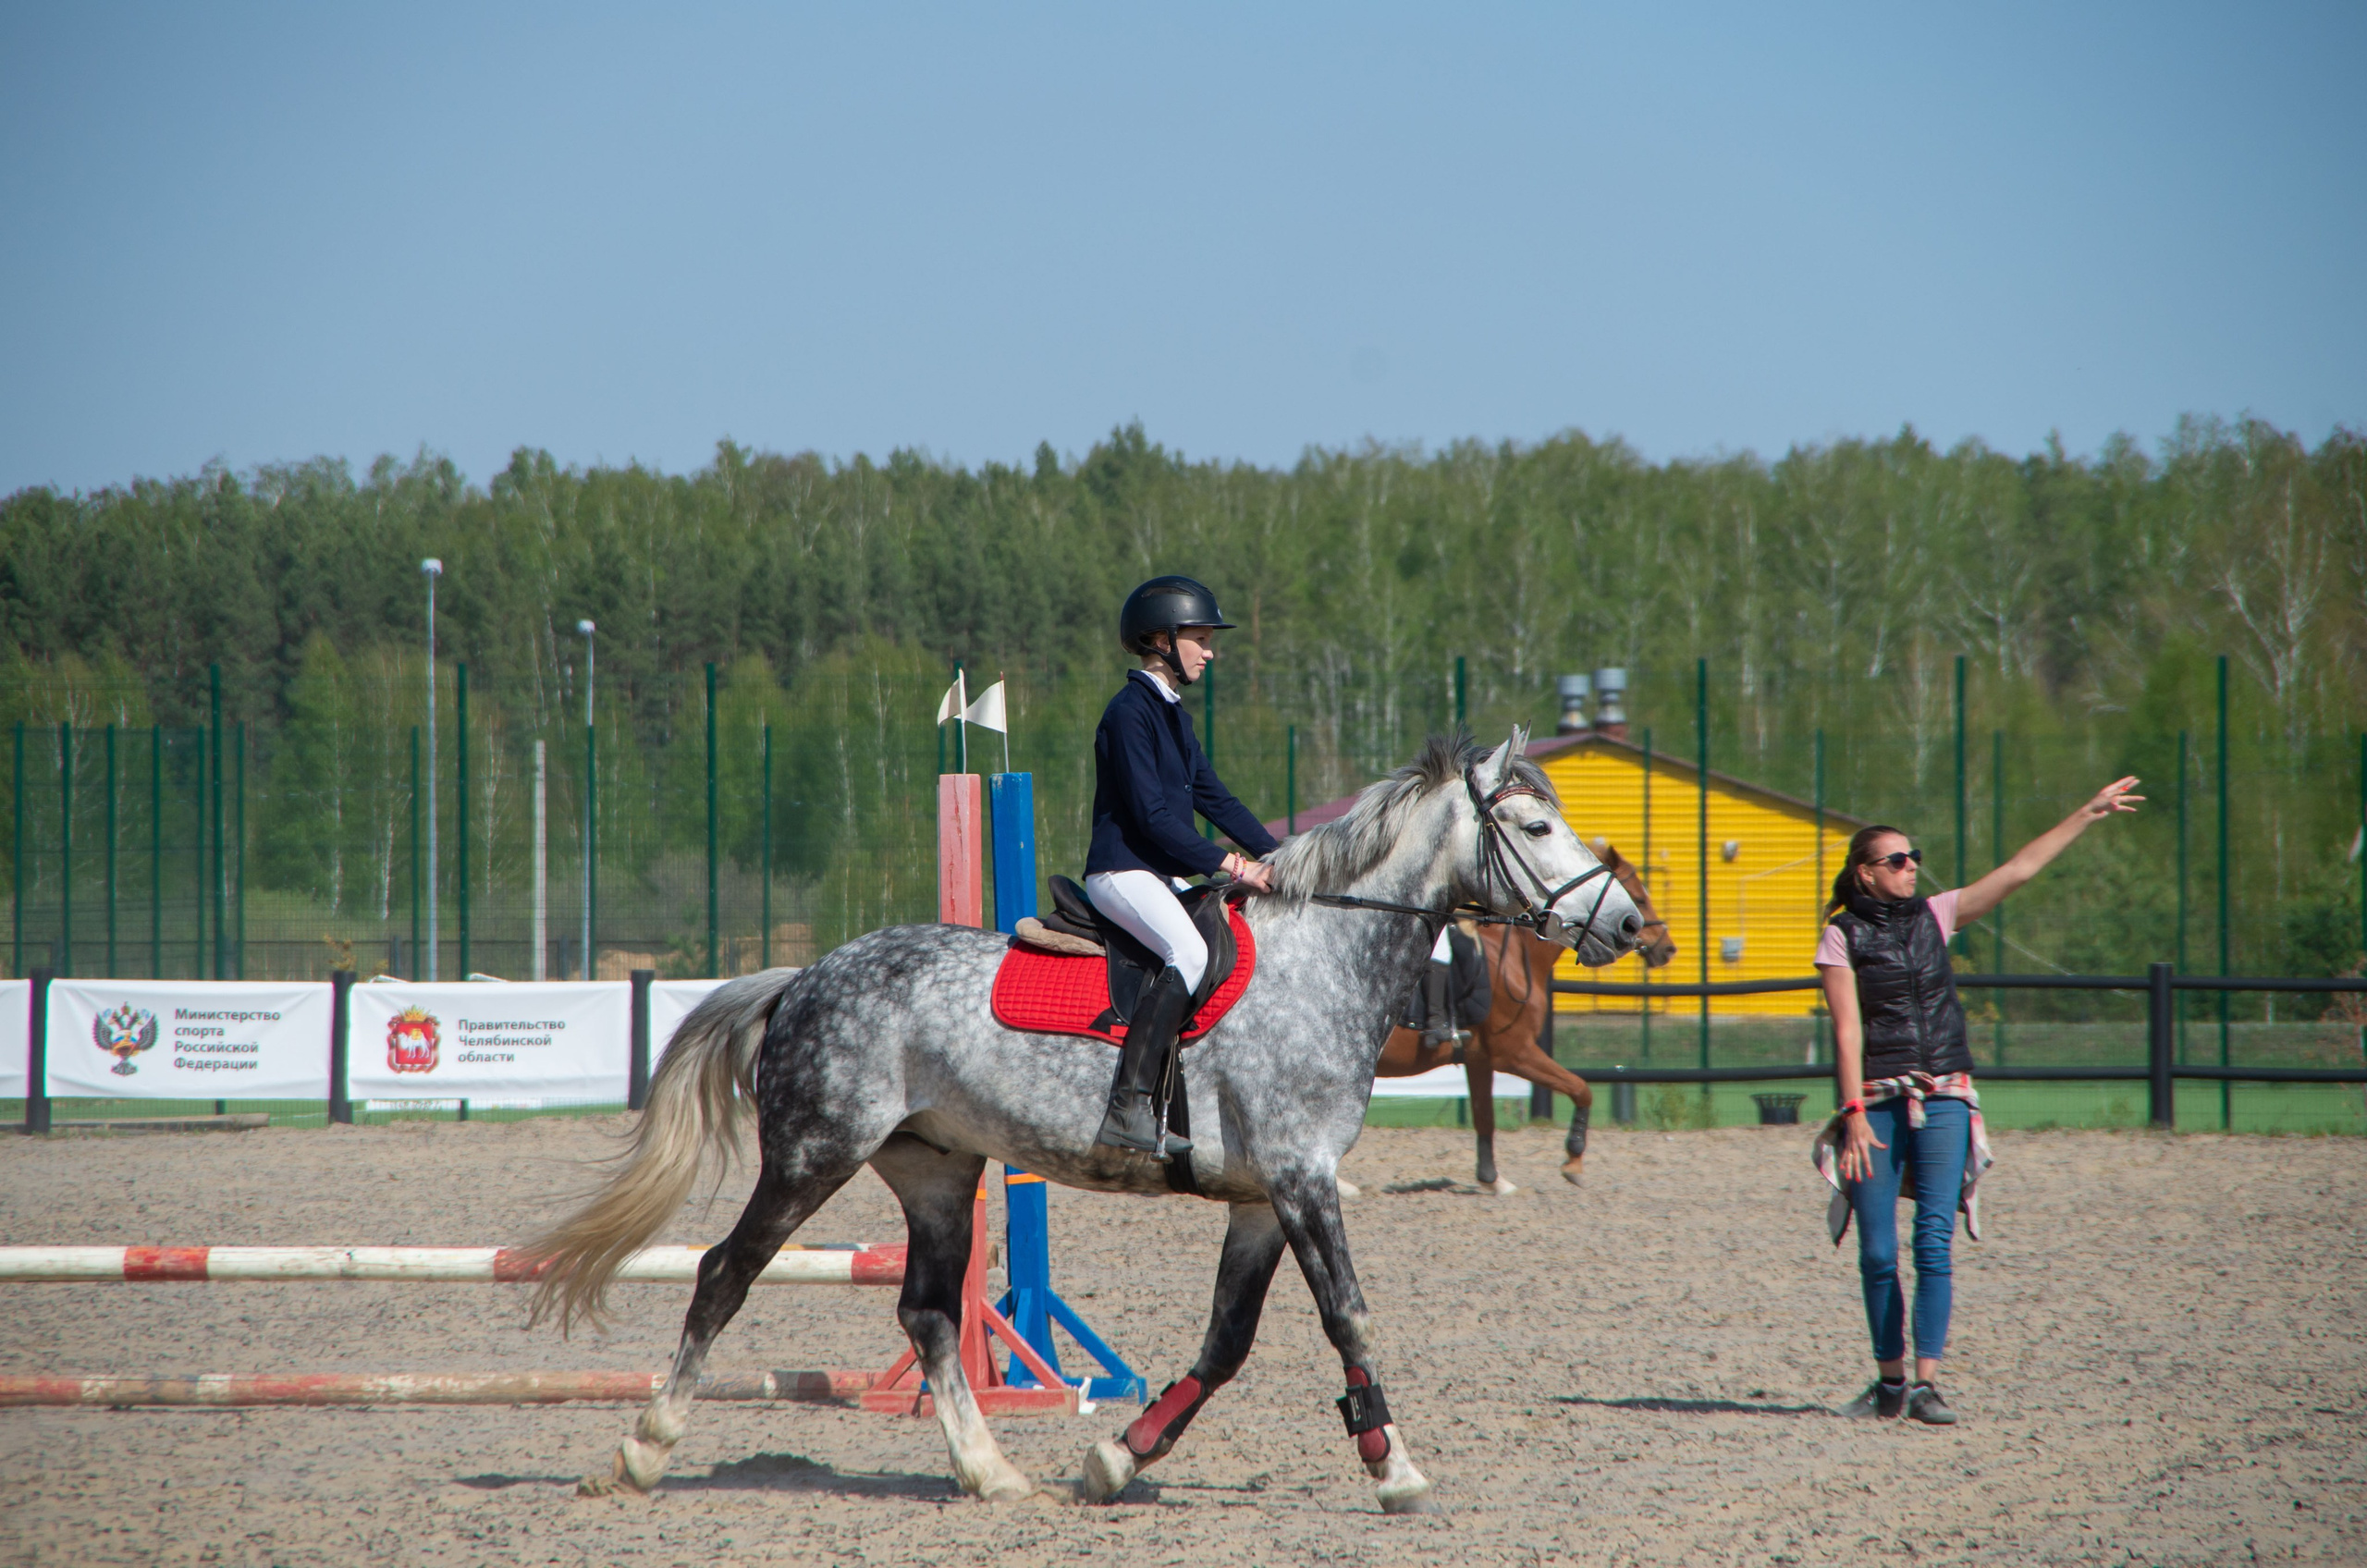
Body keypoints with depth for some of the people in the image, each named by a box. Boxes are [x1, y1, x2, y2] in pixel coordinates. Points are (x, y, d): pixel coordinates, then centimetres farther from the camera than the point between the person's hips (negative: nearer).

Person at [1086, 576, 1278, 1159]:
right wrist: (1228, 864, -19)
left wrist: (1275, 856, 8)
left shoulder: (1173, 714, 18)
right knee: (1191, 953, -31)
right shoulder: (1130, 711, -13)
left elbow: (1212, 797, 20)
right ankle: (1129, 1107, -36)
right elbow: (1150, 814, -19)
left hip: (1162, 875, 10)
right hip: (1122, 870, -10)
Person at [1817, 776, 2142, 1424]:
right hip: (1877, 1101, -2)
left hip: (1943, 1101, 2)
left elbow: (2018, 870, 12)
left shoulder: (1934, 915, 11)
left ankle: (1927, 1383, -12)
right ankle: (1890, 1379, 12)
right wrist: (1855, 1115, -13)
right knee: (1877, 1253, -1)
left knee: (1934, 1243, -9)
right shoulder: (1842, 938, 1)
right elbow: (1848, 1032, -6)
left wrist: (2088, 814, 11)